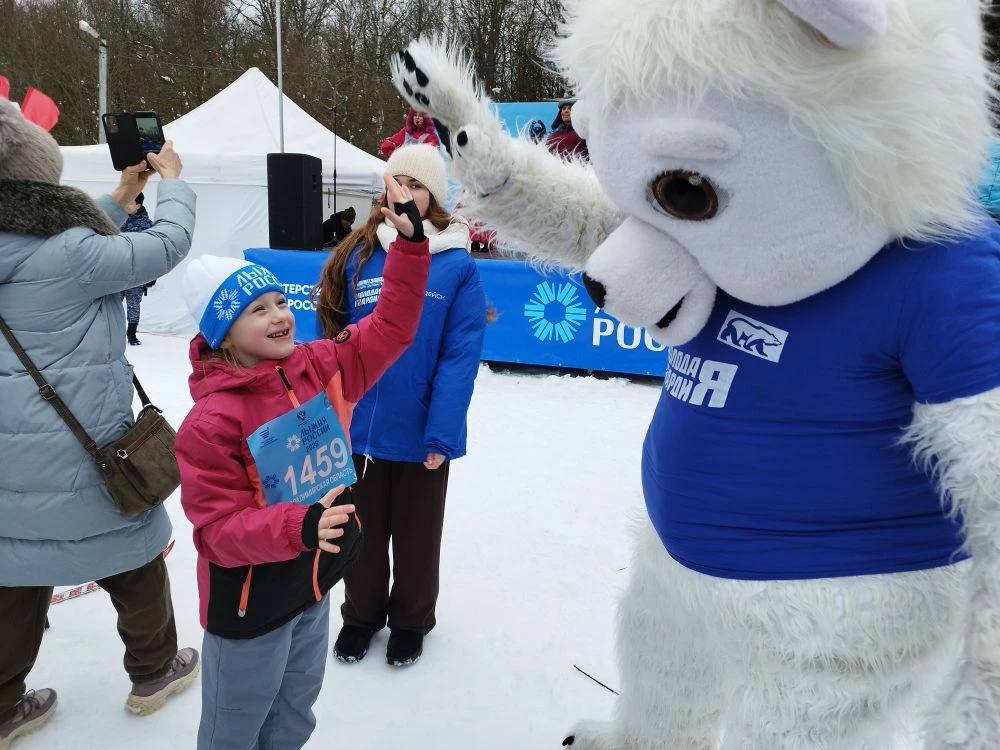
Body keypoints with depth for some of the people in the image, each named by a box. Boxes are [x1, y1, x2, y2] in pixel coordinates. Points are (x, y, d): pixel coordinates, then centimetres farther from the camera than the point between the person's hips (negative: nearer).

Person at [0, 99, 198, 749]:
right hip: (78, 452, -6)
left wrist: (119, 200, 19)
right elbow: (171, 243, -13)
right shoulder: (69, 253, -21)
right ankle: (154, 672, 36)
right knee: (134, 558, 16)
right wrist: (171, 181, 5)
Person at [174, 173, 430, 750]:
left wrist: (410, 242, -15)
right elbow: (217, 529, -25)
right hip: (250, 603, -6)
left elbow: (391, 327, -6)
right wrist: (298, 526, -42)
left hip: (316, 583, 6)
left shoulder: (323, 367, -7)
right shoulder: (211, 421, -25)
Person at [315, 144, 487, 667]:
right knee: (361, 526, 20)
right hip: (358, 424, 3)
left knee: (416, 532, 17)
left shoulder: (458, 265, -10)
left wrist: (441, 433, -19)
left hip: (420, 431, -3)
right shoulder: (357, 255, 0)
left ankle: (411, 621, 41)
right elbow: (335, 338, 3)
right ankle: (360, 614, 44)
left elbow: (460, 357, -13)